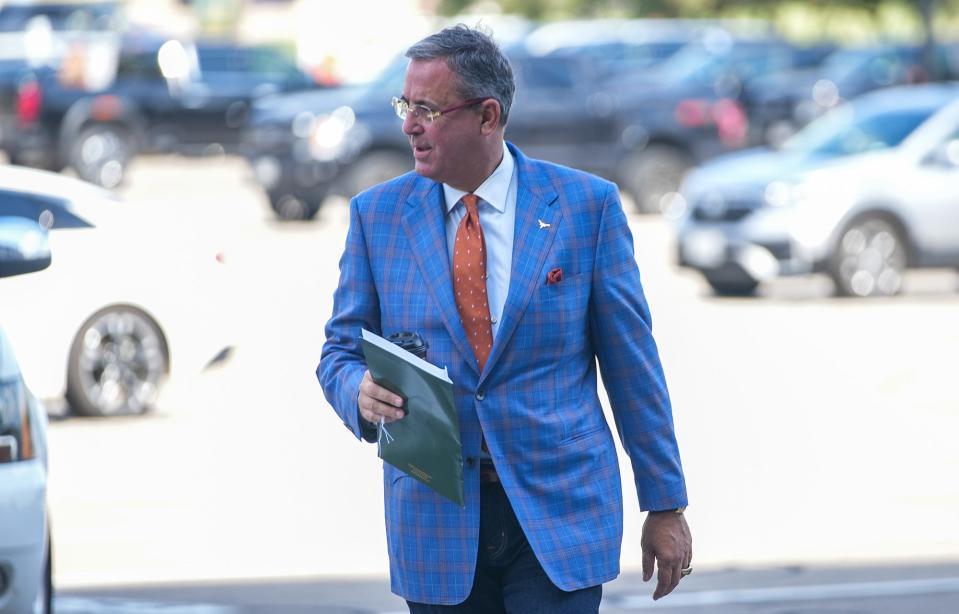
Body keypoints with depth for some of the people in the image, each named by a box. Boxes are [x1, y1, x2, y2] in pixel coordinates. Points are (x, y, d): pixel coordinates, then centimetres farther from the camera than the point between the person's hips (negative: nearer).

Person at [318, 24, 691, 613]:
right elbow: (341, 352, 9)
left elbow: (632, 362, 2)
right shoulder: (377, 214, 5)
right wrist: (362, 391, -16)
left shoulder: (586, 205, -1)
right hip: (435, 516, 2)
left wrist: (666, 505, 3)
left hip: (561, 514, -2)